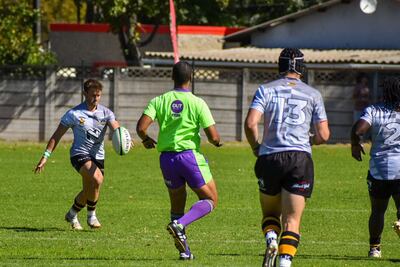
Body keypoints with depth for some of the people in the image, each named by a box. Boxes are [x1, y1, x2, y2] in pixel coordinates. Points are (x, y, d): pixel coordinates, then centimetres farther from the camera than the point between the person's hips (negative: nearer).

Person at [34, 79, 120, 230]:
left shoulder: (105, 113, 3)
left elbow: (116, 128, -14)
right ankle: (91, 216, -11)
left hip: (98, 157, 5)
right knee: (97, 178, -29)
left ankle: (72, 215, 38)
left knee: (88, 191, 10)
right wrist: (45, 157, -6)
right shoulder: (74, 114, -6)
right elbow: (57, 136, -2)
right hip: (79, 154, -5)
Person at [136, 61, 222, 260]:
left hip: (167, 158, 4)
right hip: (190, 155, -4)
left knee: (177, 204, 19)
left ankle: (184, 250, 13)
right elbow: (213, 137, -8)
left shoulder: (159, 101, 2)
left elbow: (141, 127, -9)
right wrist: (217, 142, 16)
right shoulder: (197, 103, -6)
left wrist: (146, 140, 13)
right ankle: (180, 225, -17)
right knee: (210, 200, 8)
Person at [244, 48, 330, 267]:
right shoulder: (313, 94, 7)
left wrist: (255, 147, 9)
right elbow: (323, 135, 5)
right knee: (292, 221, 1)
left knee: (270, 214, 19)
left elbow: (250, 124, -9)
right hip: (300, 159, 0)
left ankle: (271, 240, -12)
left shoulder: (265, 90, 5)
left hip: (270, 158, 0)